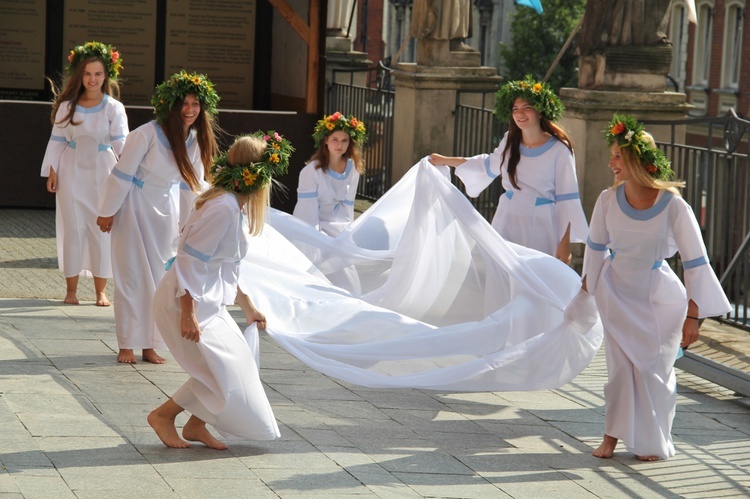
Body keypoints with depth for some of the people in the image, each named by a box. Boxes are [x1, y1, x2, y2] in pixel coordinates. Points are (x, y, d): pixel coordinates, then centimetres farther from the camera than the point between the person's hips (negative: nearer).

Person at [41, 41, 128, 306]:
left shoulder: (113, 108, -4)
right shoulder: (67, 106, 1)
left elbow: (120, 141, -14)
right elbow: (57, 140, 4)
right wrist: (52, 170, -2)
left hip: (102, 172, -1)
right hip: (72, 172, 1)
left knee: (102, 229, 2)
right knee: (73, 228, 2)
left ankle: (101, 290, 11)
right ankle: (71, 288, 11)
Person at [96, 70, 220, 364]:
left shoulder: (195, 141, -1)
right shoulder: (146, 135, -21)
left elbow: (192, 186, 9)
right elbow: (122, 176, -14)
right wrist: (107, 213, -9)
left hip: (163, 212, 6)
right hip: (133, 209, -6)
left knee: (160, 279, 8)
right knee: (133, 277, -3)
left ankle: (149, 345, 16)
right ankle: (126, 346, 6)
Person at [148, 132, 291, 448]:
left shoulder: (234, 206, 11)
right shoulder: (223, 208, -21)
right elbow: (190, 261, -24)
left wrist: (248, 307, 29)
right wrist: (188, 315, -25)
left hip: (209, 302, 10)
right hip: (188, 303, -10)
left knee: (236, 363, 11)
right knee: (222, 374, -6)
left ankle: (196, 426, 23)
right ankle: (163, 416, 7)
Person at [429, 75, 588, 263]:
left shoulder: (559, 150, -10)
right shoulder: (510, 141, 4)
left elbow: (566, 200, -9)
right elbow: (489, 165, 25)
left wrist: (565, 244, -12)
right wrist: (445, 161, 29)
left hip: (540, 226, -5)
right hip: (508, 221, 5)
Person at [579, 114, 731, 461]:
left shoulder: (673, 206, -20)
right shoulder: (609, 200, -12)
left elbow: (695, 262, -14)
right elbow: (596, 246, 6)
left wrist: (692, 316, -13)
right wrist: (588, 290, 14)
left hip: (658, 295, -2)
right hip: (617, 292, 2)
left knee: (653, 368, 3)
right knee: (620, 364, -1)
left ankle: (652, 442, 20)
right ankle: (612, 435, 14)